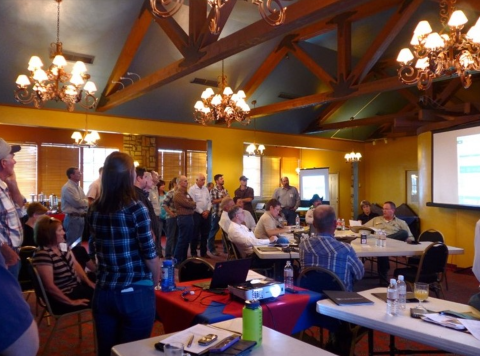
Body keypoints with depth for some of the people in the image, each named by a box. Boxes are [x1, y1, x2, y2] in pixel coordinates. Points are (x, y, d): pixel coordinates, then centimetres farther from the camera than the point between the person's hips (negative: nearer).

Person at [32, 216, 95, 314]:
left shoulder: (62, 245, 2)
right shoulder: (42, 255, -23)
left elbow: (76, 265, 12)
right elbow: (50, 286, -24)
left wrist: (88, 282, 0)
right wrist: (71, 302, -19)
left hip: (77, 287, 8)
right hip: (61, 299, -8)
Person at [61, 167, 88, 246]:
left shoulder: (79, 187, 16)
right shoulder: (67, 187, -14)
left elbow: (85, 201, 16)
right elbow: (78, 203, -19)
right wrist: (88, 201, -3)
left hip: (81, 217, 9)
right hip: (72, 218, -9)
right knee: (72, 244, -5)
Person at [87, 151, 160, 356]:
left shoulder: (94, 210, 0)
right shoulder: (136, 210, -16)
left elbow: (99, 249, 10)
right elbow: (150, 255, -11)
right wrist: (155, 283, 5)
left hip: (104, 293, 5)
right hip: (136, 294, -5)